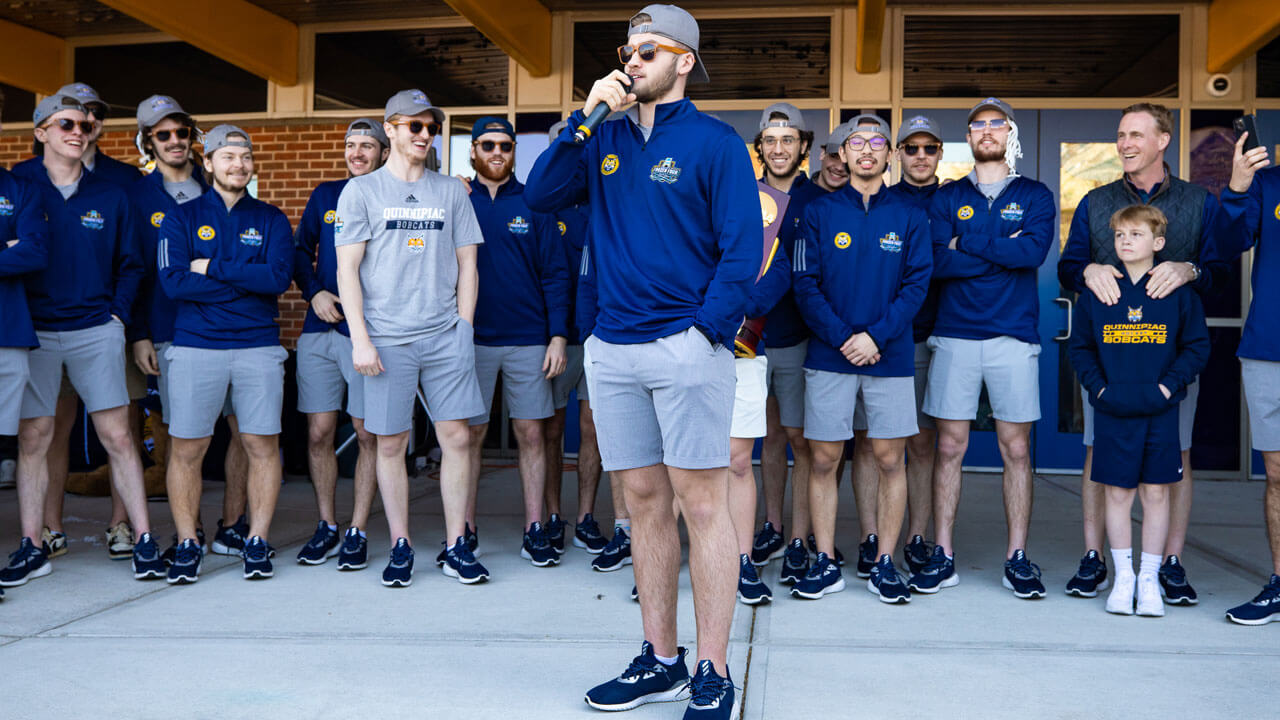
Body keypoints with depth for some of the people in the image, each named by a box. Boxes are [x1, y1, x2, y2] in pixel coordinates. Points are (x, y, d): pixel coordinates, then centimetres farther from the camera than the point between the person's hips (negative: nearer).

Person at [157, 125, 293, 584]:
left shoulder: (271, 219, 11)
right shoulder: (182, 218, 8)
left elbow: (279, 277, -6)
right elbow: (174, 281, -7)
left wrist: (213, 267, -8)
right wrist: (248, 281, -7)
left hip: (259, 347, 1)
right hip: (194, 346, 0)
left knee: (262, 446, 1)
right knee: (187, 449, 0)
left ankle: (258, 542, 12)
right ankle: (187, 544, 13)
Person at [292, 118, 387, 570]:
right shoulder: (325, 195, 14)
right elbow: (300, 251, 17)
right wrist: (314, 293, 0)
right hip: (319, 330, 3)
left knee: (368, 434, 0)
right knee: (319, 433, 4)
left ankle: (358, 533, 10)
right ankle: (326, 528, 17)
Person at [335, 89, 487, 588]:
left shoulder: (451, 192, 13)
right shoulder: (361, 191, 5)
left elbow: (466, 263, 14)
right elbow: (347, 269, 1)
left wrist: (463, 328, 5)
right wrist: (360, 339, -7)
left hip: (445, 336, 2)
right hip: (388, 338, -2)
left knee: (457, 437, -1)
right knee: (390, 443, 2)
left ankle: (457, 547, 9)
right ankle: (400, 547, 14)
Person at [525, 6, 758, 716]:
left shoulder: (713, 142, 0)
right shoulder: (606, 137, 14)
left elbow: (742, 248, -6)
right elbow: (540, 196, 2)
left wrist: (707, 330, -13)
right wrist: (585, 116, -4)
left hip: (685, 347, -5)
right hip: (611, 347, 5)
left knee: (701, 503, -2)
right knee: (644, 503, 11)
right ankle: (660, 661, 22)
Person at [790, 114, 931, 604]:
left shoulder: (909, 217, 8)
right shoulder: (820, 213, 6)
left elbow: (917, 284, -1)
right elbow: (806, 285, -1)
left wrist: (876, 335, -13)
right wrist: (842, 339, -12)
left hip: (890, 357, 1)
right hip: (829, 356, 0)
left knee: (890, 459, 3)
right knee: (824, 459, 2)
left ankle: (884, 564, 15)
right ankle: (826, 563, 13)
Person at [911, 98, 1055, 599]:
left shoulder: (1035, 196, 11)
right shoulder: (947, 197, 12)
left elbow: (1034, 250, -10)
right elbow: (937, 261, -5)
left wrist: (966, 243, -8)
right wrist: (1003, 251, -8)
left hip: (1014, 336, 0)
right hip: (955, 334, 0)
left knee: (1017, 449, 2)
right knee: (949, 447, 1)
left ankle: (1018, 559, 11)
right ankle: (943, 556, 8)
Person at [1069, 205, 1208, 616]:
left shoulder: (1178, 292, 1)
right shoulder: (1097, 292, 3)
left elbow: (1197, 347, 3)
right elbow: (1080, 347, 7)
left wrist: (1168, 385, -8)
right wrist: (1098, 386, -5)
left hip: (1160, 412, 0)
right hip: (1112, 412, 1)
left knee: (1156, 493, 5)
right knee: (1118, 493, 5)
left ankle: (1149, 579, 17)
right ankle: (1123, 576, 17)